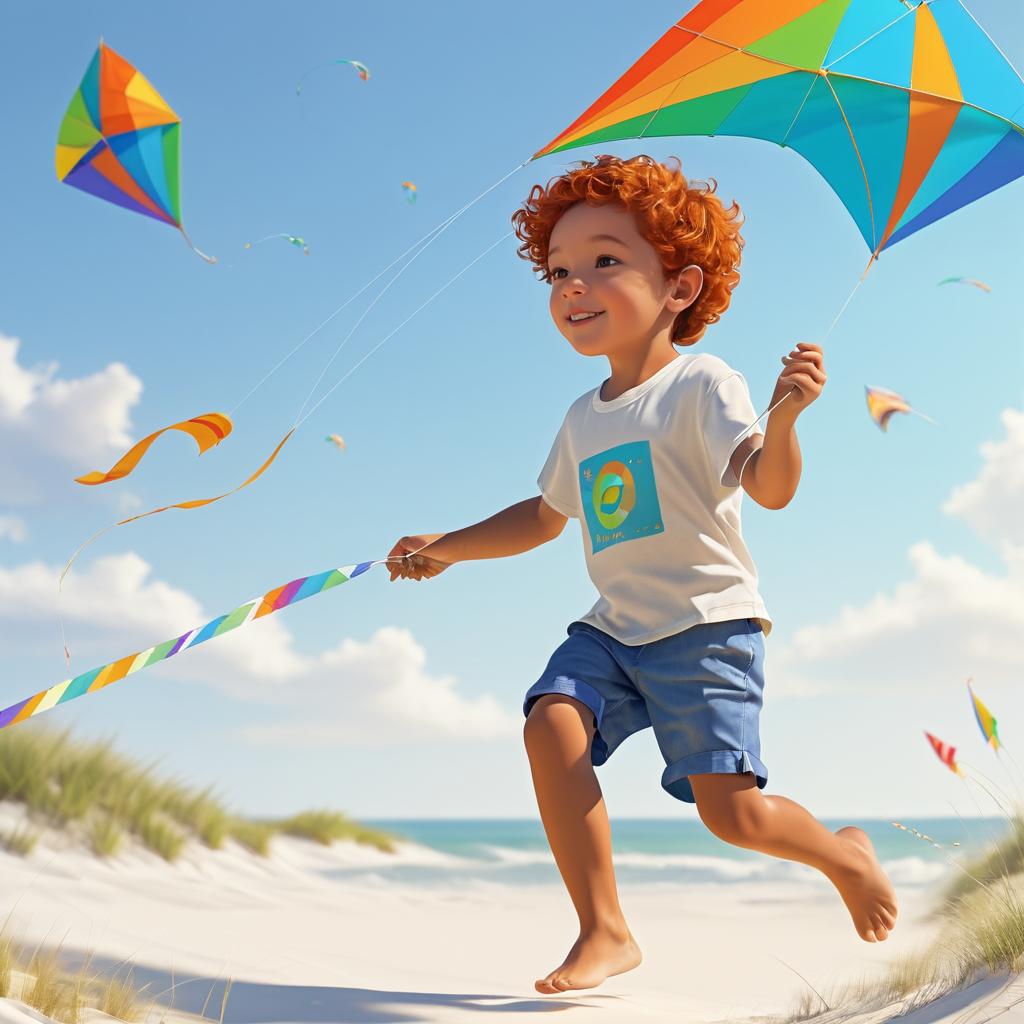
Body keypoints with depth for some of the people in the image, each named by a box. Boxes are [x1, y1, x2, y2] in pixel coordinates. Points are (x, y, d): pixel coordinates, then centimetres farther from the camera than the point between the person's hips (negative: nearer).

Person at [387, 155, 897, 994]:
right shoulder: (584, 418, 13)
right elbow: (544, 517, 27)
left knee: (730, 810, -12)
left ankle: (843, 852, 23)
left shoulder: (701, 384, -8)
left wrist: (783, 416, -42)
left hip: (708, 623, -6)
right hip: (615, 627, 6)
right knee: (551, 722, -21)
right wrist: (449, 546, 21)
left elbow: (771, 487, -22)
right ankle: (605, 931, -11)